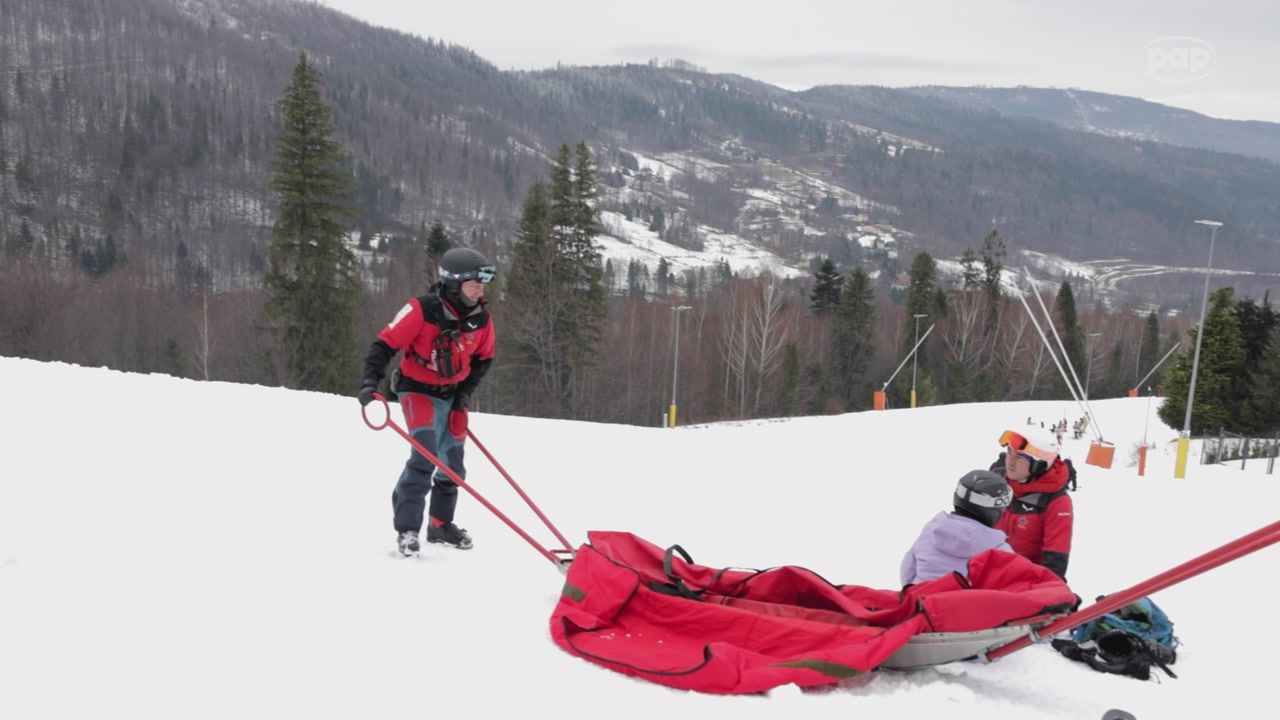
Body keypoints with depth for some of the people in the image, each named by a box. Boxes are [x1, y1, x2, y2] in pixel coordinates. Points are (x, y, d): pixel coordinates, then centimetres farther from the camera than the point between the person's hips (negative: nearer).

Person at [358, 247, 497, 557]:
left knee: (453, 462, 9)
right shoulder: (422, 310, -23)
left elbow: (483, 358, 9)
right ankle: (406, 528, -10)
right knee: (426, 453, -21)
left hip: (452, 395, 6)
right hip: (417, 389, -6)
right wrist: (370, 381, -28)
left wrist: (465, 391, -1)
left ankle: (440, 525, 29)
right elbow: (386, 343, -19)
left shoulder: (481, 320, -7)